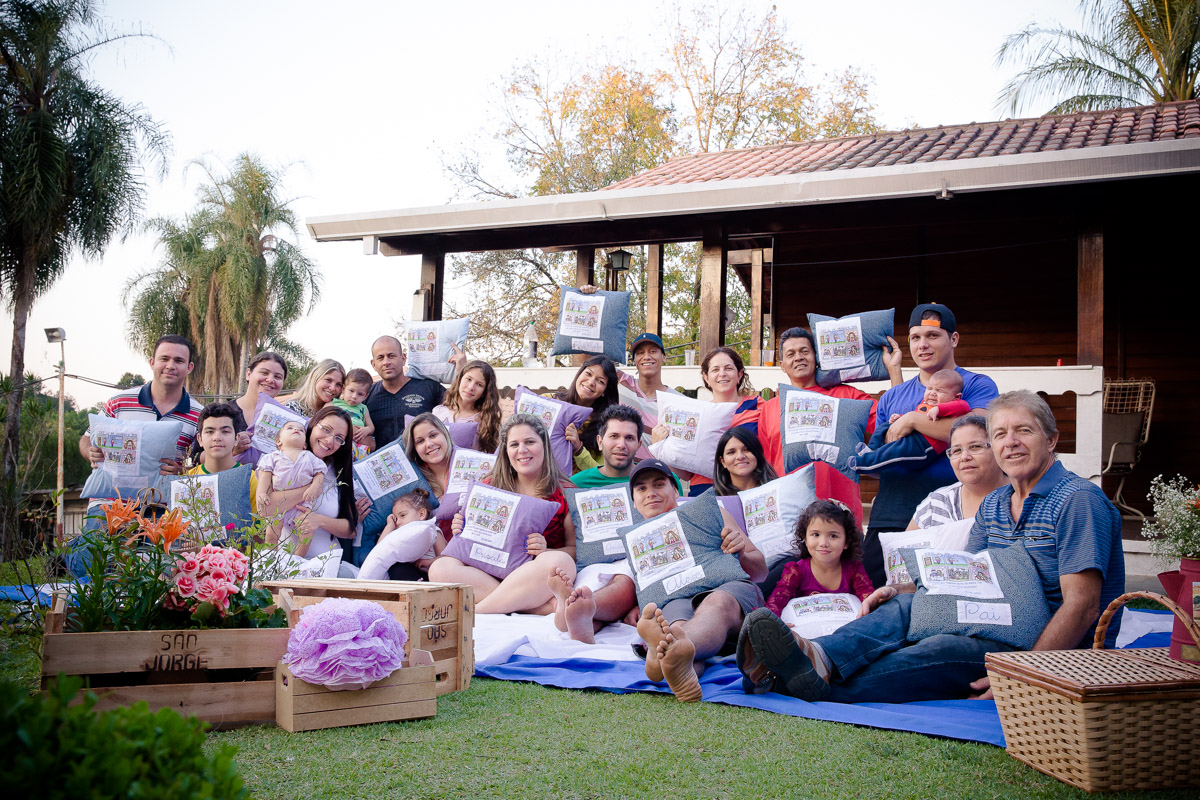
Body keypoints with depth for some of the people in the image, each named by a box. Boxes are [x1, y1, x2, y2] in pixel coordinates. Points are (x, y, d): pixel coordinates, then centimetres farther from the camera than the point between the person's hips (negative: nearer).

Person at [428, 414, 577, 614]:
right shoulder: (491, 486, 14)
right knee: (440, 568, -26)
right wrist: (462, 531, -2)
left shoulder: (564, 492, 6)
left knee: (560, 561, -36)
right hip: (489, 572, 3)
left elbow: (576, 549, 3)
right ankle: (542, 606, -32)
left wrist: (545, 551, -16)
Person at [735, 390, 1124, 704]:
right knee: (905, 606, -14)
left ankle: (820, 685, -46)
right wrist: (901, 589, -2)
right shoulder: (993, 505, 16)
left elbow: (1082, 606, -19)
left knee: (947, 650, -33)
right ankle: (819, 658, -41)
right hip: (1002, 632, 7)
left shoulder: (1078, 499, -11)